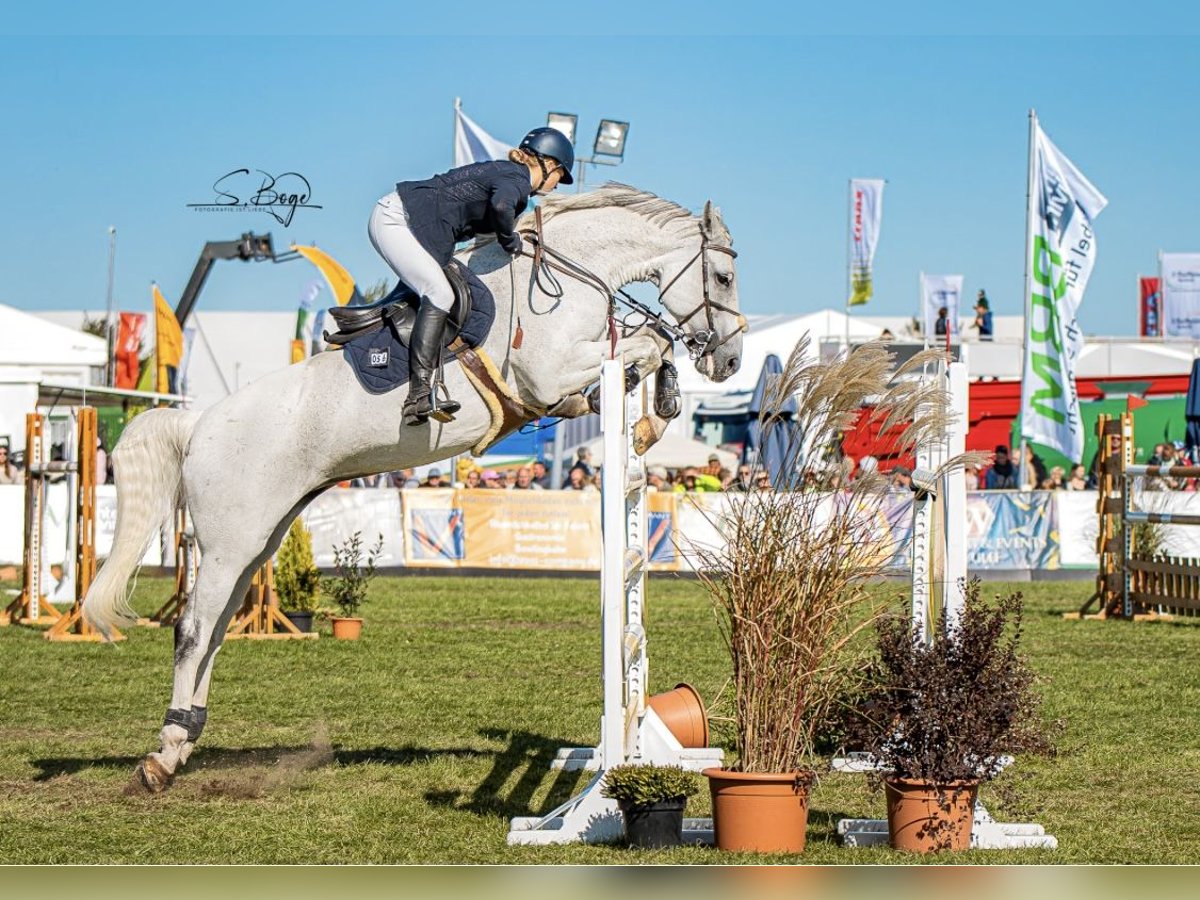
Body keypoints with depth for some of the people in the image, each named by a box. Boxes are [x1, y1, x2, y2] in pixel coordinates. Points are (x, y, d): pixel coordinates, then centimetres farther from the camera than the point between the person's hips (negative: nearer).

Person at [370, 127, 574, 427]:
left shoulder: (503, 171, 19)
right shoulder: (517, 178, -10)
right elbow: (500, 205, -30)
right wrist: (511, 240, -14)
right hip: (395, 220, -11)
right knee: (440, 295, -17)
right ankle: (420, 396, -22)